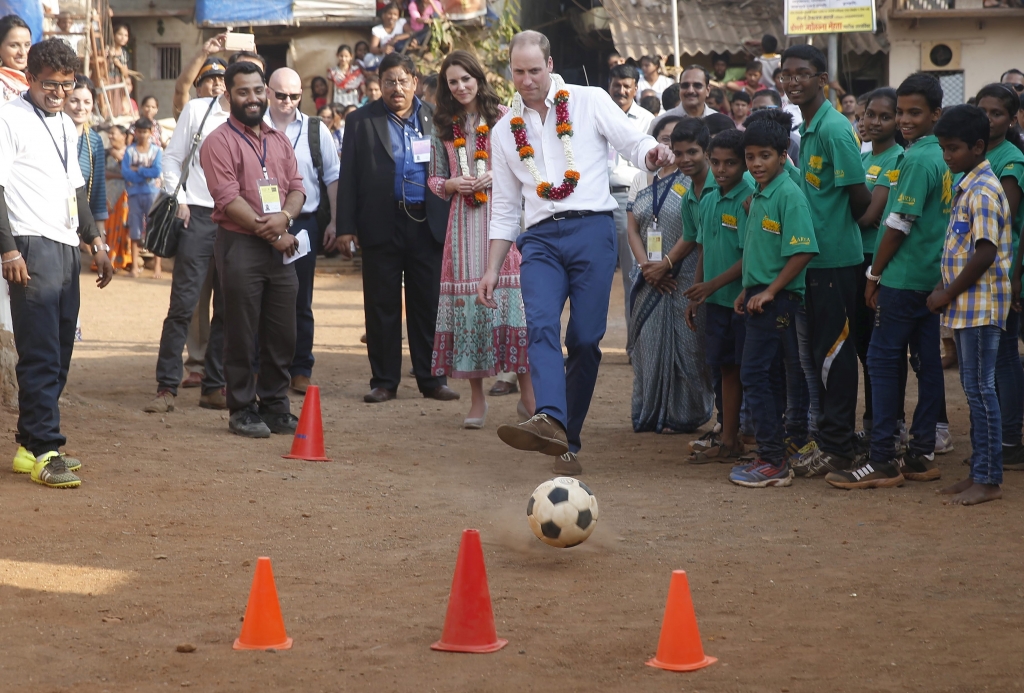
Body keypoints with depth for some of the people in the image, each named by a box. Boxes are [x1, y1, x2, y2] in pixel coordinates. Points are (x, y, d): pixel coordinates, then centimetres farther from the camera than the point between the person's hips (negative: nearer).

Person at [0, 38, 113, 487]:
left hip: (67, 247, 8)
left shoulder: (66, 126, 20)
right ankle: (44, 452, -9)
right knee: (40, 354, -10)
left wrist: (94, 241, 20)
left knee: (58, 354, 7)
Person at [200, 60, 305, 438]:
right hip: (240, 246, -6)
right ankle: (243, 411, 6)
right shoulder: (220, 141, -5)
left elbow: (297, 187, 11)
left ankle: (275, 407, 17)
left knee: (282, 335, 7)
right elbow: (228, 198, -13)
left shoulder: (279, 140, 16)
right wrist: (270, 233, -14)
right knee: (241, 335, -1)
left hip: (280, 247, 6)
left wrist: (285, 217, -11)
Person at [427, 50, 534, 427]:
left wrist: (496, 176, -11)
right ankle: (477, 399, 6)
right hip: (464, 220, 2)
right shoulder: (443, 126, 12)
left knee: (509, 295, -6)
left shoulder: (503, 116, 5)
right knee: (467, 299, 0)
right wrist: (452, 184, -6)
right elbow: (434, 177, 14)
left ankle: (528, 394, 0)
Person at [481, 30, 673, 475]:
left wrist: (652, 155, -25)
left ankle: (568, 442, 7)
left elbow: (633, 144, 0)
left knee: (586, 339, -3)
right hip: (540, 238, 2)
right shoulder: (505, 131, 17)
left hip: (592, 228, -2)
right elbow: (504, 209, 21)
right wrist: (492, 270, 15)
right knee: (541, 325, -22)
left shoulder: (591, 102, 7)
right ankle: (550, 421, -42)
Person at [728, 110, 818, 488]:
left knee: (754, 374, -11)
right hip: (759, 297, 9)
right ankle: (771, 456, 18)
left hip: (778, 298, -9)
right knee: (767, 376, 12)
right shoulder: (758, 196, 14)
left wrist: (769, 291, -19)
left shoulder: (789, 195, -14)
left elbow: (801, 252, -20)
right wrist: (747, 290, 15)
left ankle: (774, 463, -8)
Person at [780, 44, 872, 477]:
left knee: (833, 352, -3)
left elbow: (859, 194, -16)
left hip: (836, 258, -9)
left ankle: (837, 445, 4)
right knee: (820, 350, 14)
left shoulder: (834, 129, -16)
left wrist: (843, 225, 1)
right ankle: (830, 437, 23)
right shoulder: (807, 129, 13)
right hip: (815, 256, 9)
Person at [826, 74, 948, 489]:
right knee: (927, 361, 9)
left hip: (904, 277, -9)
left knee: (882, 359, -6)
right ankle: (922, 454, 13)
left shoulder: (916, 160, -16)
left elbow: (899, 224, -17)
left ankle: (883, 461, -6)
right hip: (933, 276, 9)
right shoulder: (942, 157, 12)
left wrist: (874, 274, -7)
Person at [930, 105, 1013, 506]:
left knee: (980, 389, -6)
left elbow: (985, 254, -22)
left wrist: (947, 294, -15)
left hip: (981, 306, -10)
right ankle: (979, 473, 18)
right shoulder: (966, 188, 15)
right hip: (965, 306, 10)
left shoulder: (983, 192, -16)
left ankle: (989, 480, -2)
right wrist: (944, 289, 10)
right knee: (974, 389, 12)